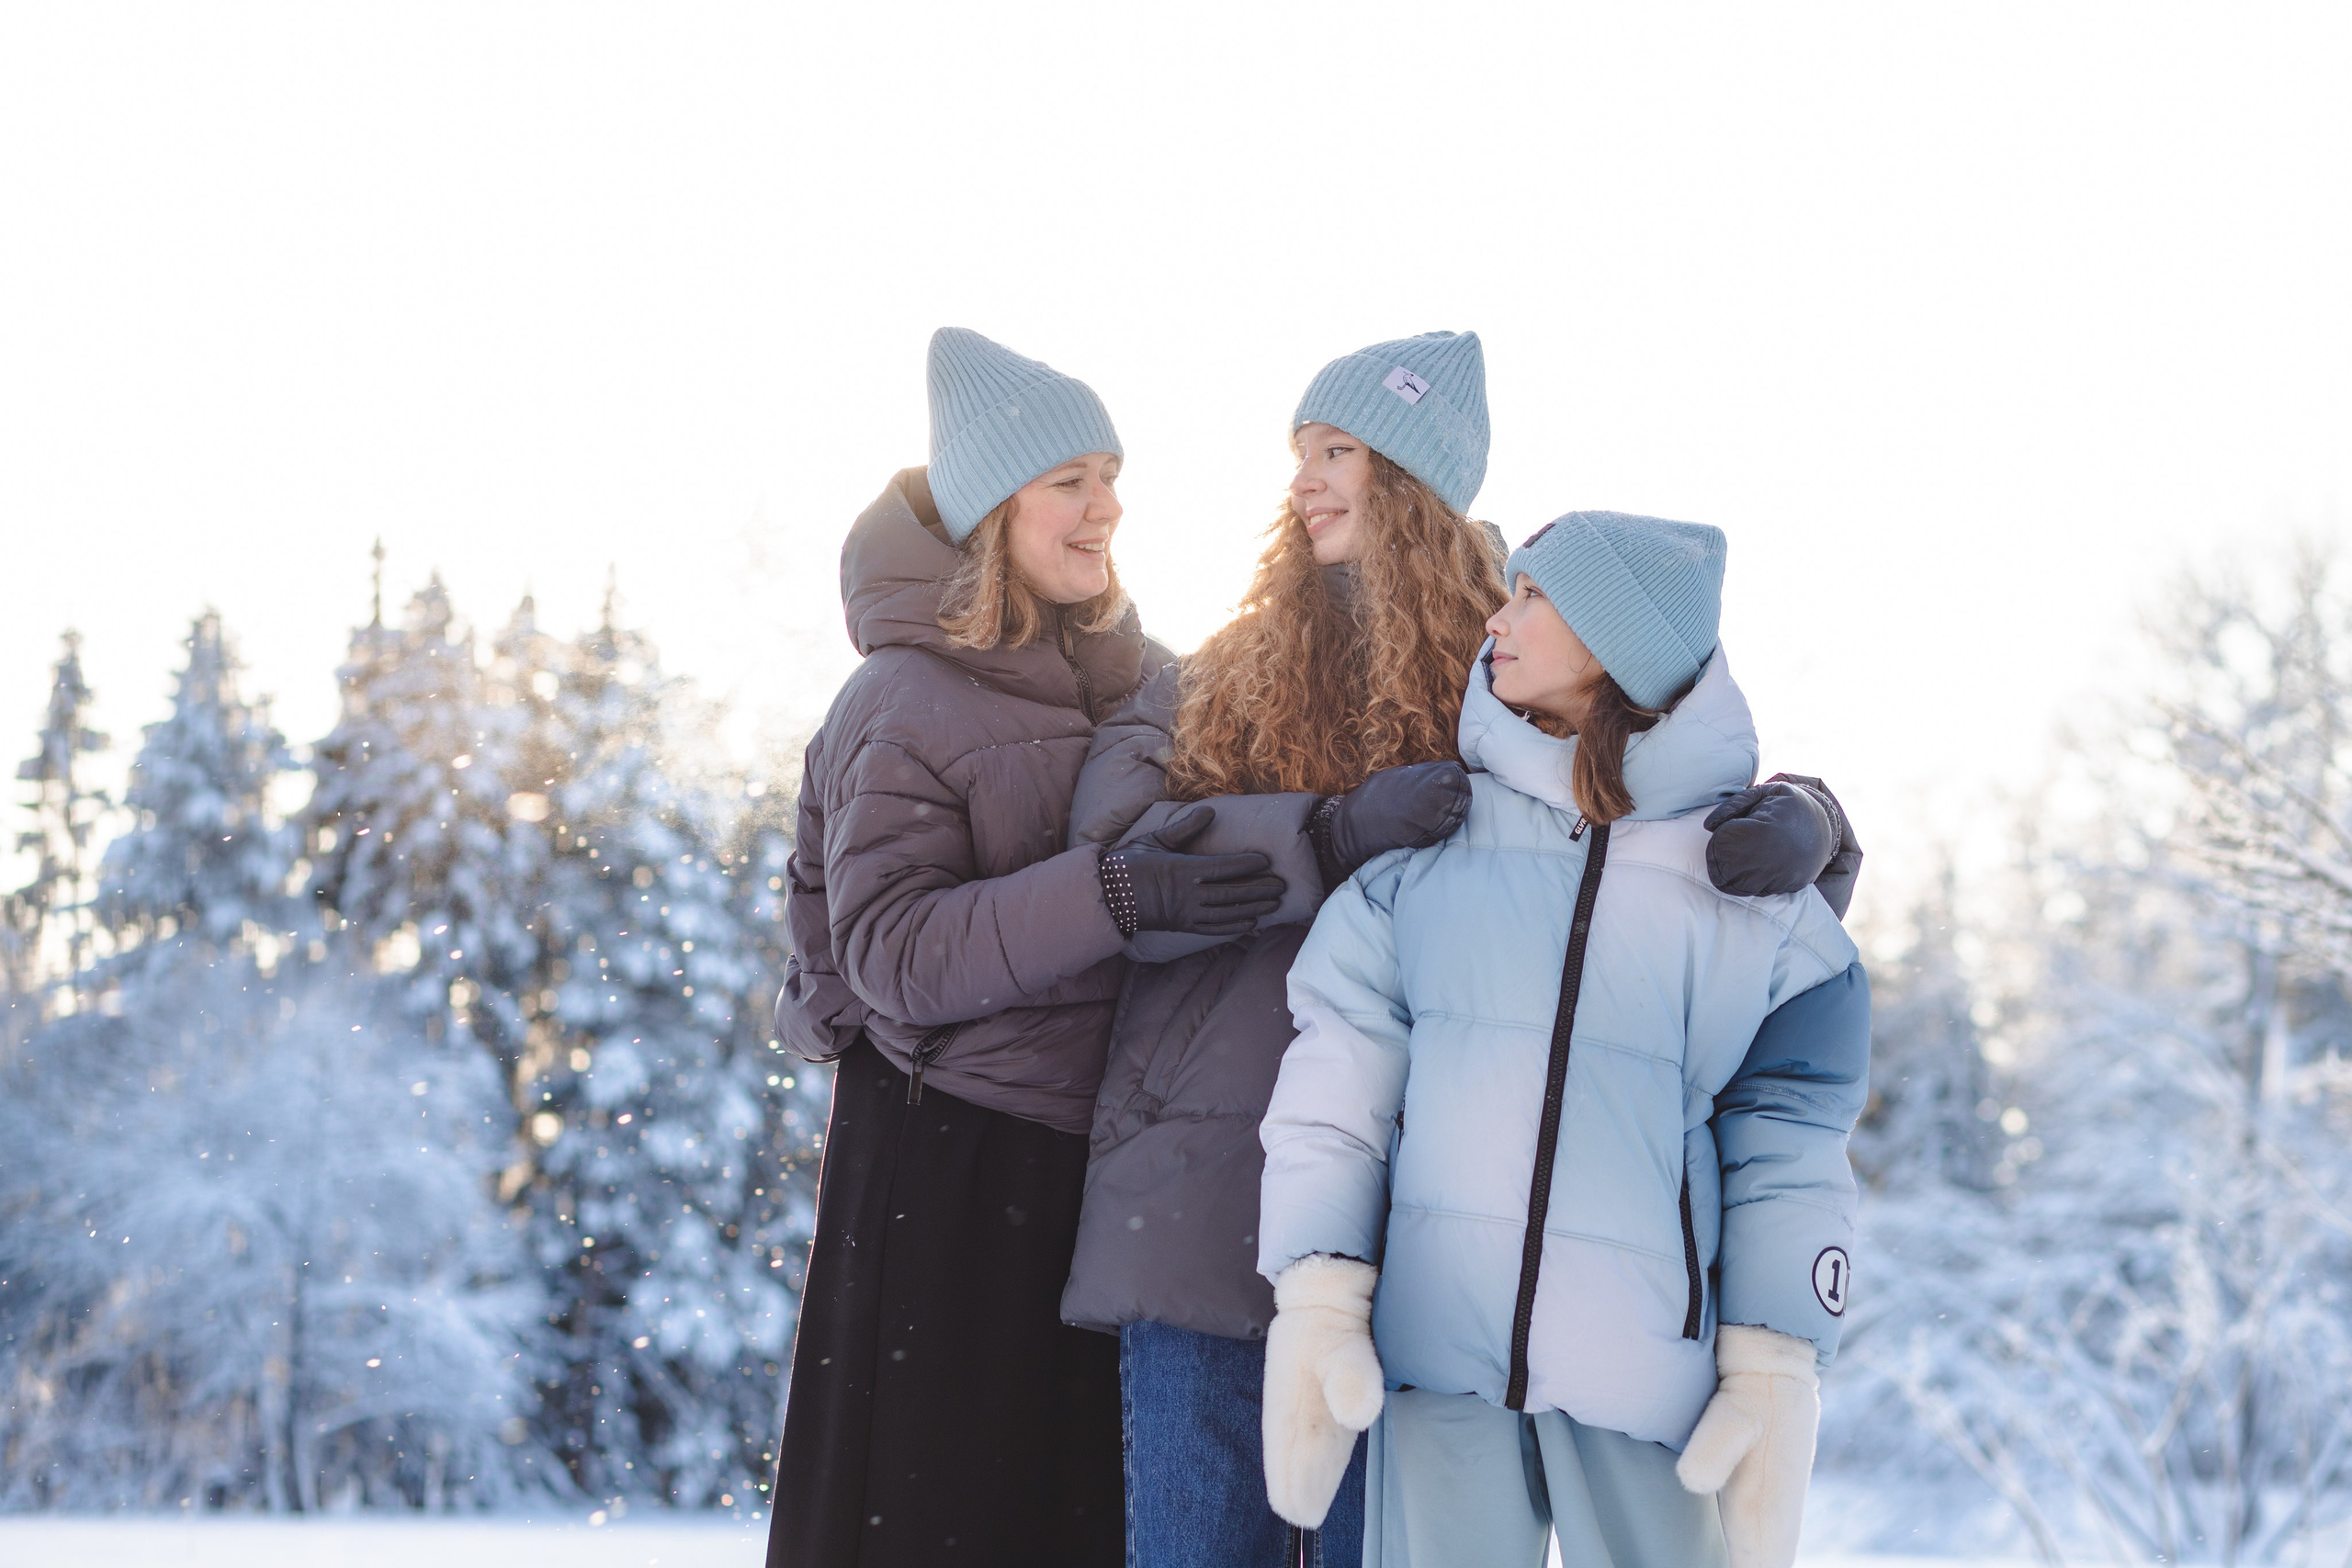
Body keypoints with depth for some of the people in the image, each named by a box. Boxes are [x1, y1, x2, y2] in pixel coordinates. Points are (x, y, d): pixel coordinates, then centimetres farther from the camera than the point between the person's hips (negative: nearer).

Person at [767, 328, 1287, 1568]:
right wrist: (1113, 896, -28)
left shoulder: (1130, 671, 9)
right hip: (949, 1155, -6)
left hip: (1098, 1140, 6)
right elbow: (890, 952, -19)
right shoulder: (905, 706, -10)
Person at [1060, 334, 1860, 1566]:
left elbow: (1718, 790, 6)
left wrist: (1797, 823, -19)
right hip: (1206, 1217, 2)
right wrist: (1335, 833, -15)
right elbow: (1112, 864, -2)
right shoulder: (1213, 683, 13)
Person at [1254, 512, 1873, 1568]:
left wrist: (1775, 1382, -2)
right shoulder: (1422, 855, 7)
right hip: (1436, 1362, 1)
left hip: (1652, 1381, 0)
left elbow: (1786, 1153, 5)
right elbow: (1337, 1088, 4)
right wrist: (1315, 1303, -5)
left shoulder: (1757, 884, 6)